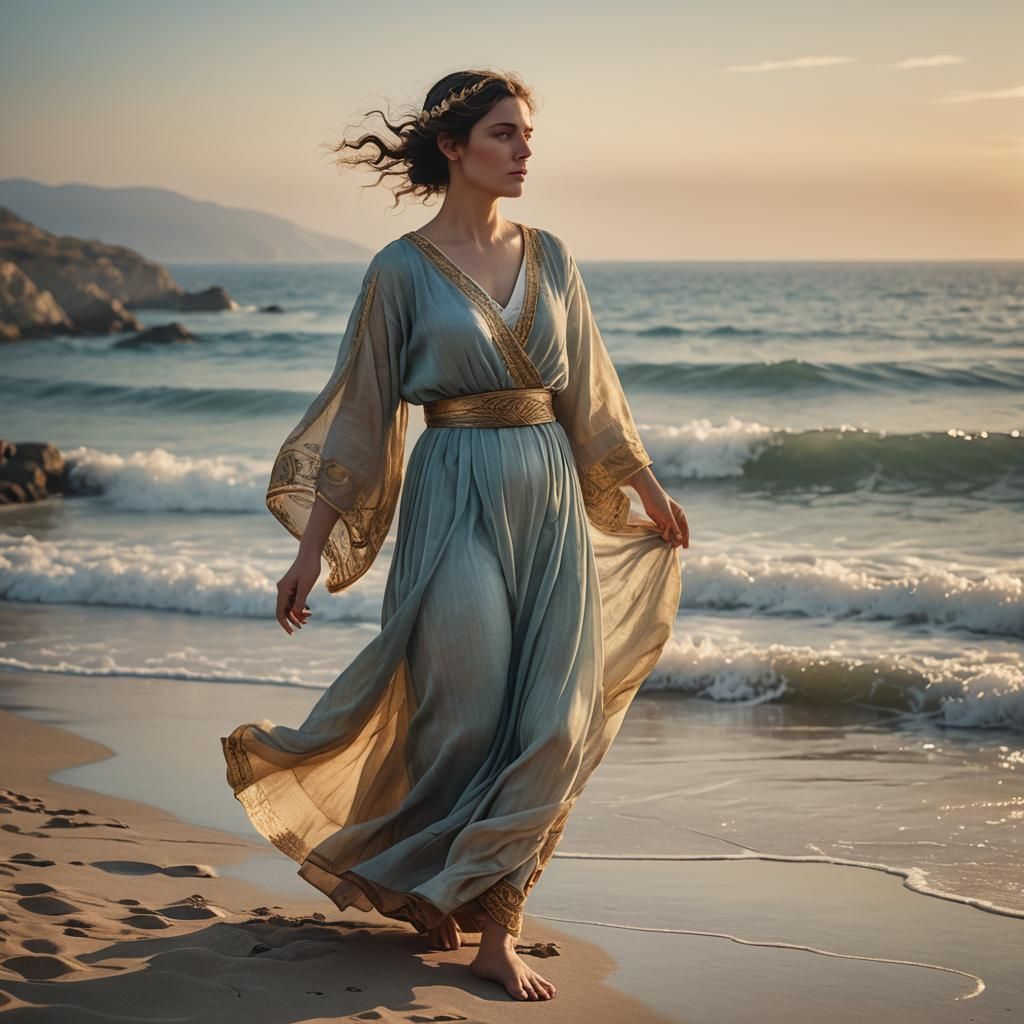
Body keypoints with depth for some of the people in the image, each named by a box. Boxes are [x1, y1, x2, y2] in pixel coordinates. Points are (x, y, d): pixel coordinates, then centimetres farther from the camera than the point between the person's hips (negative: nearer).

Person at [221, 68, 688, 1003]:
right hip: (458, 497, -5)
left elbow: (589, 392, 18)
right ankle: (415, 880, 25)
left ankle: (496, 928, 8)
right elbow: (359, 415, -2)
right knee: (466, 713, -2)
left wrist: (650, 489, 22)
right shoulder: (403, 270, -4)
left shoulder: (548, 256, 9)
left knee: (553, 723, 0)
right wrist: (312, 548, -4)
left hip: (553, 500, 5)